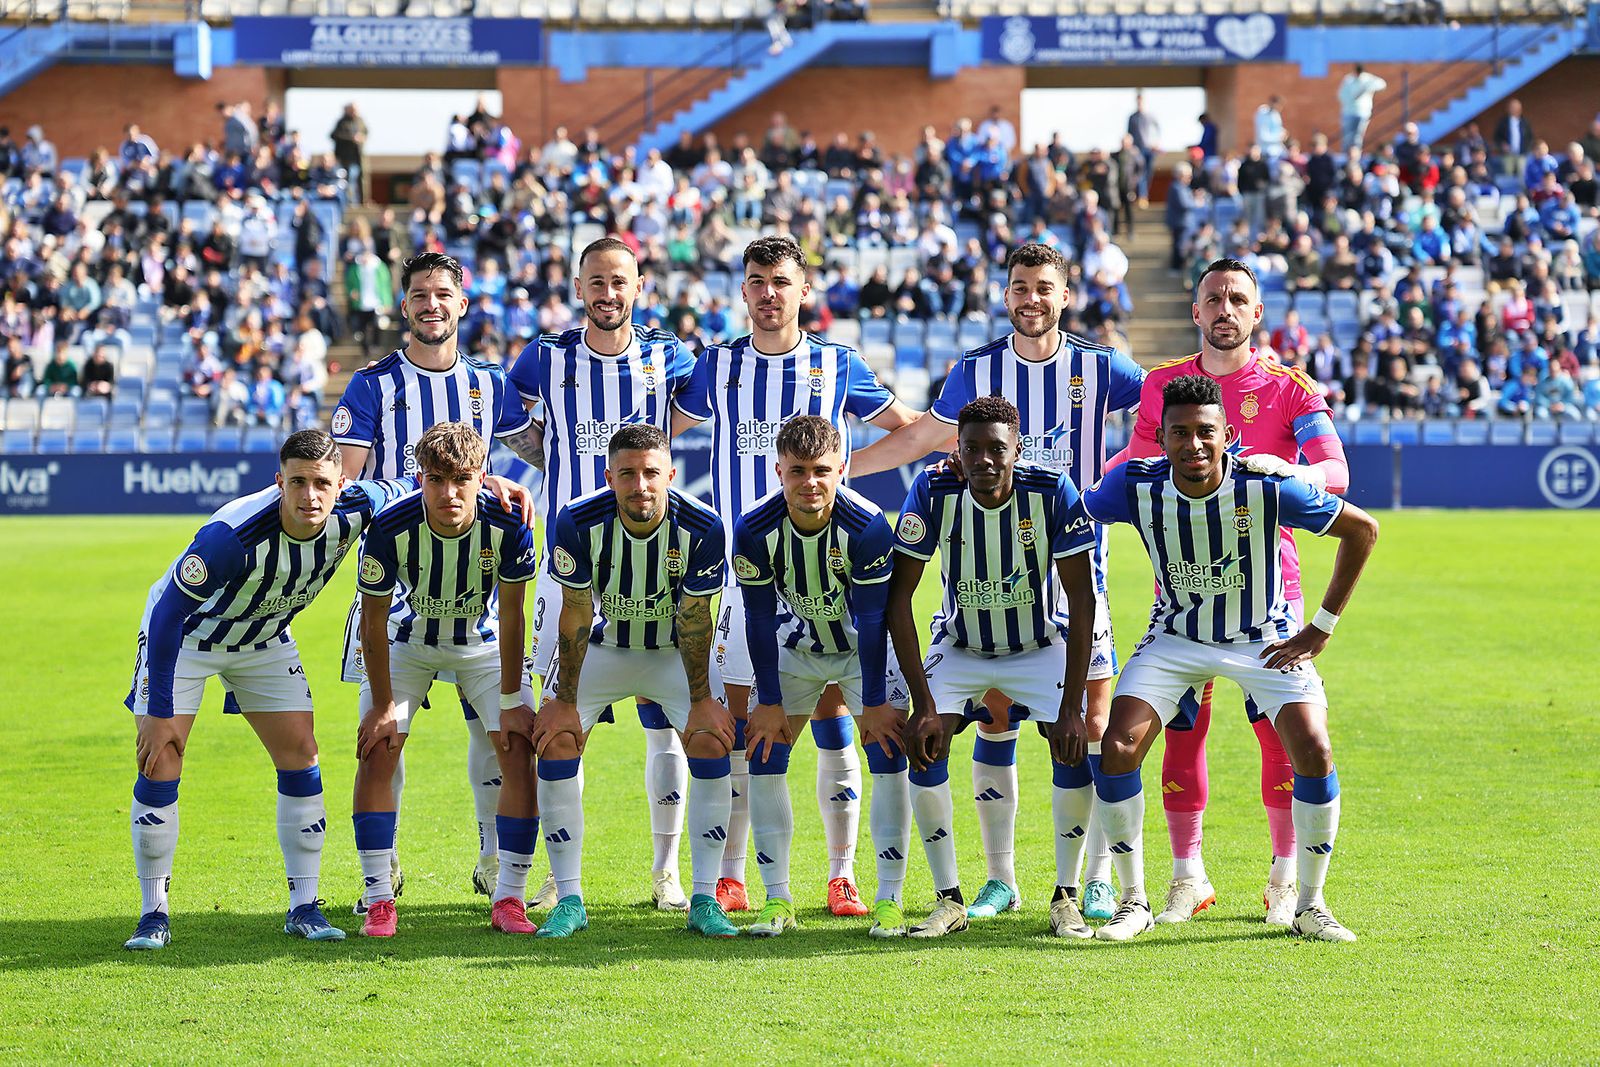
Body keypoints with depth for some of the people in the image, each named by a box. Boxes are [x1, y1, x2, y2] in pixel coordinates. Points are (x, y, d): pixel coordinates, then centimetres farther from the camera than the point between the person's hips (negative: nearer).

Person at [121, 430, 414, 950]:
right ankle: (154, 913, 0)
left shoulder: (353, 512, -24)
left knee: (300, 756, -3)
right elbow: (167, 614, -31)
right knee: (160, 762, -12)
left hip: (264, 640, 5)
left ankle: (304, 907, 7)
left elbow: (404, 490, 0)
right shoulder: (232, 535, -40)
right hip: (183, 634, -5)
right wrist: (160, 713, -29)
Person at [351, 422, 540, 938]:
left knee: (520, 751, -11)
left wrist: (512, 700, -13)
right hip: (409, 639, 0)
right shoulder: (390, 528, -31)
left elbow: (510, 614, -17)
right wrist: (383, 705, -14)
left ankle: (509, 899, -1)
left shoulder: (508, 525, -30)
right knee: (377, 751, -13)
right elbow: (374, 619, -18)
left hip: (483, 641, 0)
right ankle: (379, 901, -3)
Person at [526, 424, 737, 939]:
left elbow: (694, 618, -16)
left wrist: (701, 701, -12)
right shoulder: (579, 522, -26)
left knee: (711, 742, -17)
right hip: (602, 645, 0)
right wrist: (564, 700, -13)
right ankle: (569, 900, -5)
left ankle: (705, 899, -8)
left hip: (675, 651, 0)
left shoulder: (701, 528, -26)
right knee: (556, 739, -15)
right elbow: (576, 614, -16)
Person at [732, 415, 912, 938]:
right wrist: (770, 702, -12)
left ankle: (889, 900, -6)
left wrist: (874, 703, -19)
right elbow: (760, 620, -13)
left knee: (889, 758, -14)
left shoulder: (868, 527, -29)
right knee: (763, 758, -5)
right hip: (797, 648, 2)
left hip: (866, 649, -2)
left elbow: (873, 618, -22)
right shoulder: (755, 530, -23)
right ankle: (777, 900, 5)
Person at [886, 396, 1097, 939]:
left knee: (1074, 749, -21)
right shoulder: (933, 492, -23)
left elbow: (1081, 598, -20)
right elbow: (898, 596, -18)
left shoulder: (1052, 491, -25)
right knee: (924, 745, -19)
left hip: (1041, 644, -1)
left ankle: (1066, 898, -3)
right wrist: (923, 703, -24)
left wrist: (1071, 705, -26)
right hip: (959, 645, 1)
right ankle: (949, 900, -5)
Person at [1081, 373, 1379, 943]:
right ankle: (1133, 901, 3)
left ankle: (1310, 905, 0)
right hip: (1175, 637, 2)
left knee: (1314, 753, -20)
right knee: (1116, 748, -16)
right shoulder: (1137, 485, -19)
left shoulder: (1266, 485, -25)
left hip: (1265, 639, -2)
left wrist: (1321, 629, -10)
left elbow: (1362, 529, -12)